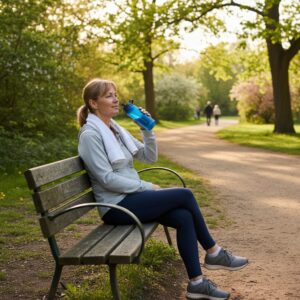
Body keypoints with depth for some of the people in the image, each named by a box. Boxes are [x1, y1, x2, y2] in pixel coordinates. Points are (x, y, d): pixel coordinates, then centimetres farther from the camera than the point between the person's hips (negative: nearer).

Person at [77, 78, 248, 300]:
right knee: (185, 195, -15)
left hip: (132, 197, 8)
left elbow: (150, 157, 13)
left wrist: (147, 130, -2)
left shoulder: (115, 129, 13)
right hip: (117, 206, -8)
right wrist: (147, 187, -14)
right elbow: (107, 179, -20)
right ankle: (214, 253, 1)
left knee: (184, 217, -15)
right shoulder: (90, 134, -13)